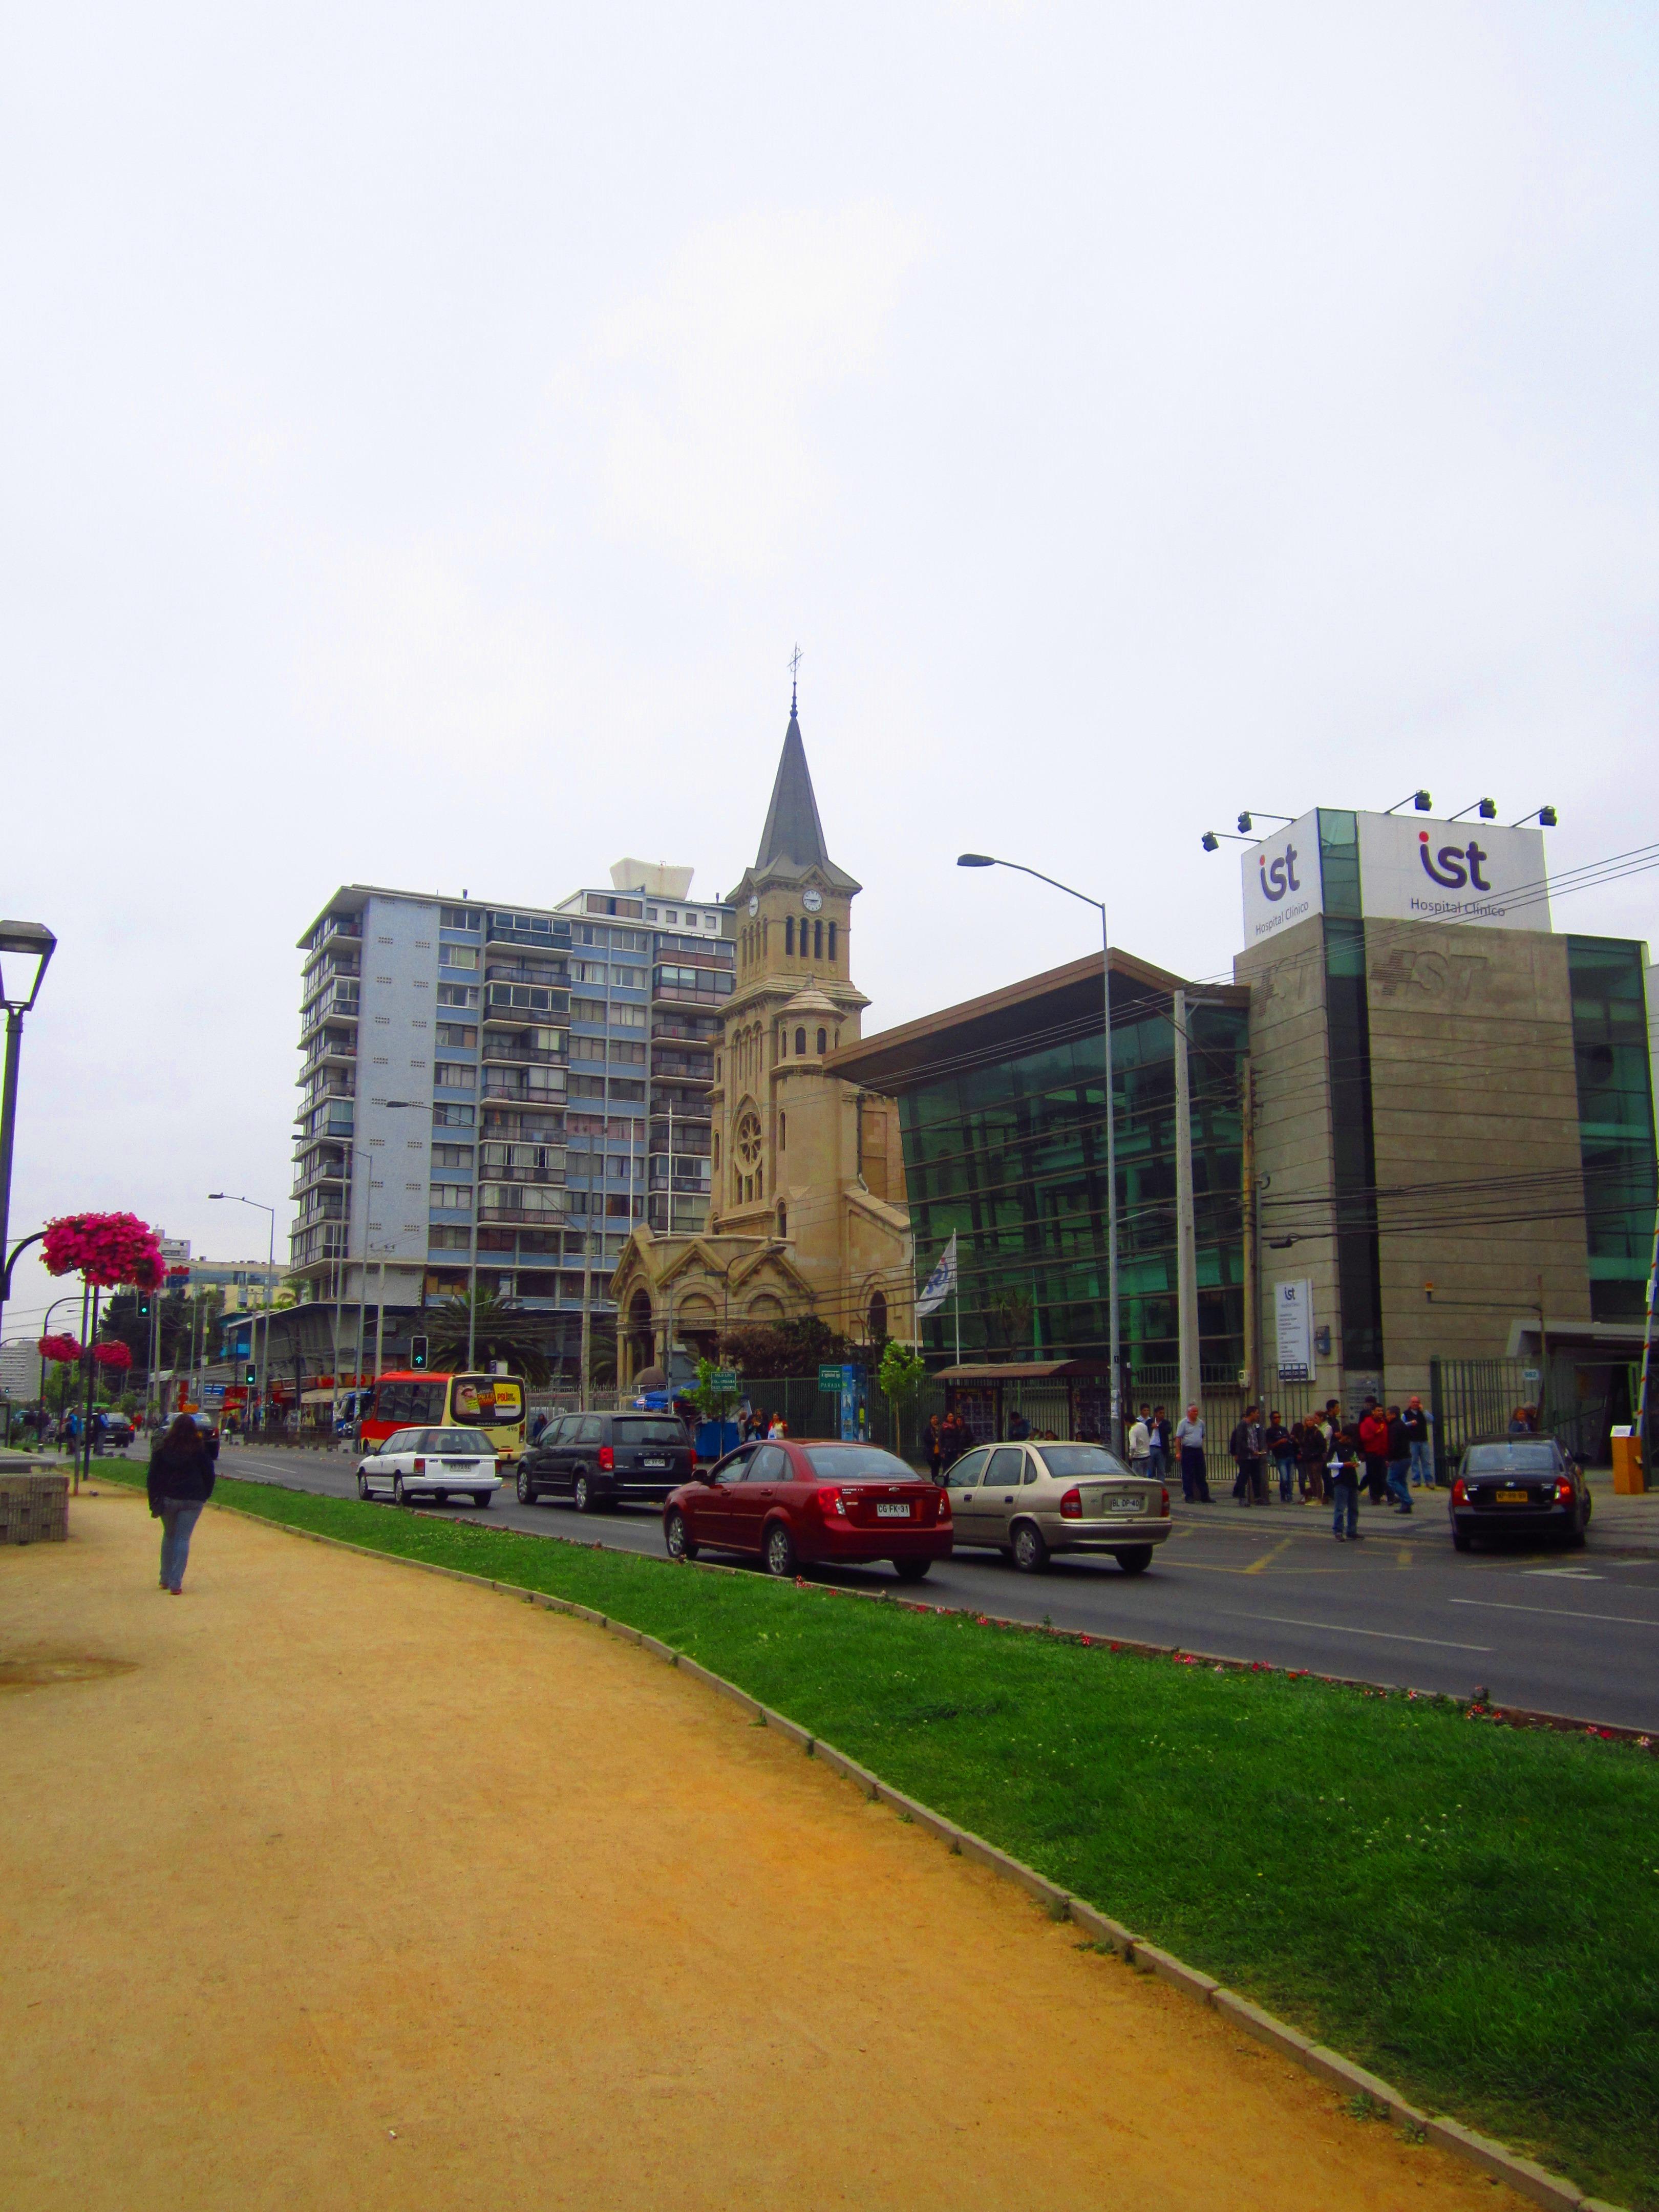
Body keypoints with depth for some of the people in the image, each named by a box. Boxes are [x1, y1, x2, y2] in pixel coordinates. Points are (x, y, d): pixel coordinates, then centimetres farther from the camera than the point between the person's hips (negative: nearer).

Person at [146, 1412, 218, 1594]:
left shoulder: (162, 1447, 1)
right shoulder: (200, 1449, -3)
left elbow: (152, 1476, 2)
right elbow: (209, 1474, 0)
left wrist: (154, 1501, 5)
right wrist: (205, 1495, 12)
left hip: (167, 1498, 2)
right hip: (192, 1500, -2)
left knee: (168, 1536, 18)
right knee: (183, 1539, 0)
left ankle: (165, 1579, 22)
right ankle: (176, 1583, -7)